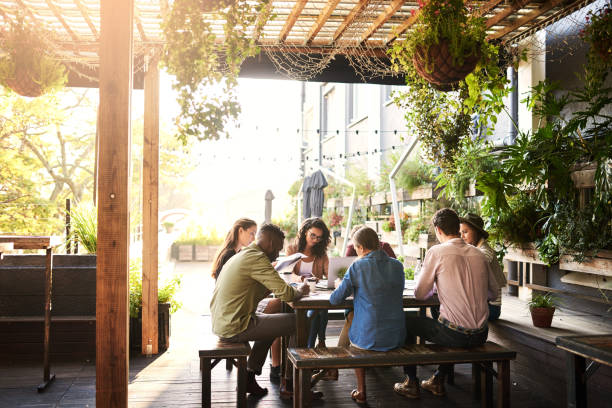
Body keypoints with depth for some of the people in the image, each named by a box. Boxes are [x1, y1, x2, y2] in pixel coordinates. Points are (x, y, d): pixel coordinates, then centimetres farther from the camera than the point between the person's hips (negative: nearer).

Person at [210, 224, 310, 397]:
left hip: (221, 323, 10)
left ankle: (249, 376, 25)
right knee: (297, 322, -5)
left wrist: (294, 289, 14)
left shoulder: (241, 256, 17)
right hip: (234, 328, -10)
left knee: (270, 321, 31)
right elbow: (285, 293, -20)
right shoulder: (257, 258, -15)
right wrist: (300, 291, 2)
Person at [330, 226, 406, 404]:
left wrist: (344, 287, 16)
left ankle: (361, 392, 29)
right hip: (396, 338, 4)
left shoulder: (357, 266, -13)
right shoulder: (397, 265, 0)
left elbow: (335, 299, -7)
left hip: (368, 338, -4)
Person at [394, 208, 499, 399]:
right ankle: (438, 380, 40)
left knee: (405, 322, 15)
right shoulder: (479, 254, 6)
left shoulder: (436, 252, -9)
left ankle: (411, 384, 24)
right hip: (481, 335, 6)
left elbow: (420, 294, -3)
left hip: (455, 335, -6)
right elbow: (493, 292, 17)